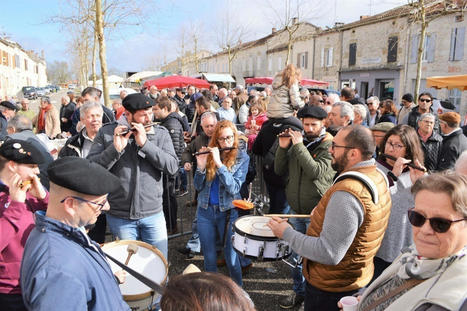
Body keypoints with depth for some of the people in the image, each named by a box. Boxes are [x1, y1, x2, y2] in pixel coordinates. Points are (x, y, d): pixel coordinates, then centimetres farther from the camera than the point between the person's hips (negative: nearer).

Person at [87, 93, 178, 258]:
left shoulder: (161, 133, -1)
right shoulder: (107, 132, -3)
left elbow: (172, 167, -13)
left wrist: (145, 143, -20)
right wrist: (115, 149, -24)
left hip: (153, 214, 1)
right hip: (119, 216, -1)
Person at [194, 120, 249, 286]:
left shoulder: (242, 157, -5)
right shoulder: (209, 154, 2)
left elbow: (234, 188, -17)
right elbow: (198, 186, 2)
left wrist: (219, 163, -24)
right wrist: (201, 167, -16)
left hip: (228, 213, -2)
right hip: (205, 211, 3)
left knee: (232, 259, 6)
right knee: (209, 258, 13)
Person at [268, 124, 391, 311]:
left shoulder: (347, 193, -33)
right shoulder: (378, 176, -1)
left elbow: (329, 254, -32)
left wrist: (287, 233, -22)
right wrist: (328, 214, 9)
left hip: (330, 289, -9)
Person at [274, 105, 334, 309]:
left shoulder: (329, 145, -10)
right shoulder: (297, 141, 7)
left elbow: (316, 172, -26)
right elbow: (279, 170, 6)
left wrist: (299, 145, -23)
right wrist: (283, 148, -8)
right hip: (296, 210, 6)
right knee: (297, 255, 17)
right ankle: (299, 291, 36)